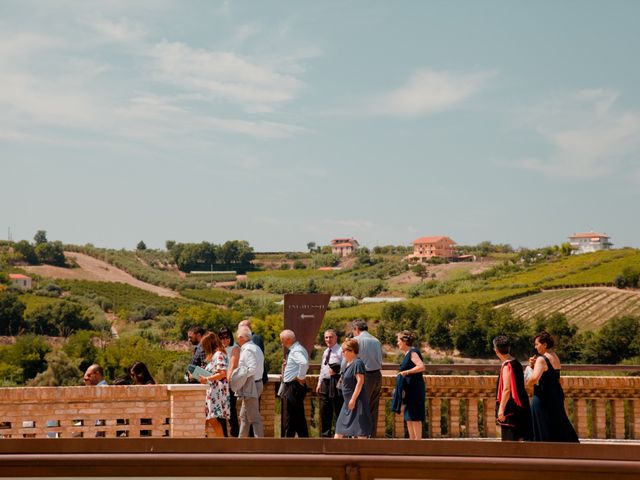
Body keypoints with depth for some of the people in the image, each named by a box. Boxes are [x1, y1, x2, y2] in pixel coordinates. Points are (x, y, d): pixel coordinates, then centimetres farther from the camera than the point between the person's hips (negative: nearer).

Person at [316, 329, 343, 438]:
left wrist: (336, 371, -21)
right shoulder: (325, 352, 20)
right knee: (324, 411, 12)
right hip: (325, 383, 9)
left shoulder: (340, 351, -7)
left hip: (336, 383, -9)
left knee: (338, 411, -6)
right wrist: (319, 383, 20)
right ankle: (326, 434, 21)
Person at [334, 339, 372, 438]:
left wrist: (353, 399, -23)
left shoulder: (358, 363, -15)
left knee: (360, 432, -6)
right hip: (348, 401, 10)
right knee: (339, 430, 11)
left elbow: (360, 382, -21)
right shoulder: (348, 364, 14)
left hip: (357, 401, -10)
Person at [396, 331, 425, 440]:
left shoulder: (413, 352, -12)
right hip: (410, 390, 10)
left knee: (415, 417, -8)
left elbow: (421, 367, -26)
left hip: (415, 389, -10)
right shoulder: (407, 354, 17)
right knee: (408, 418, 12)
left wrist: (406, 372, -25)